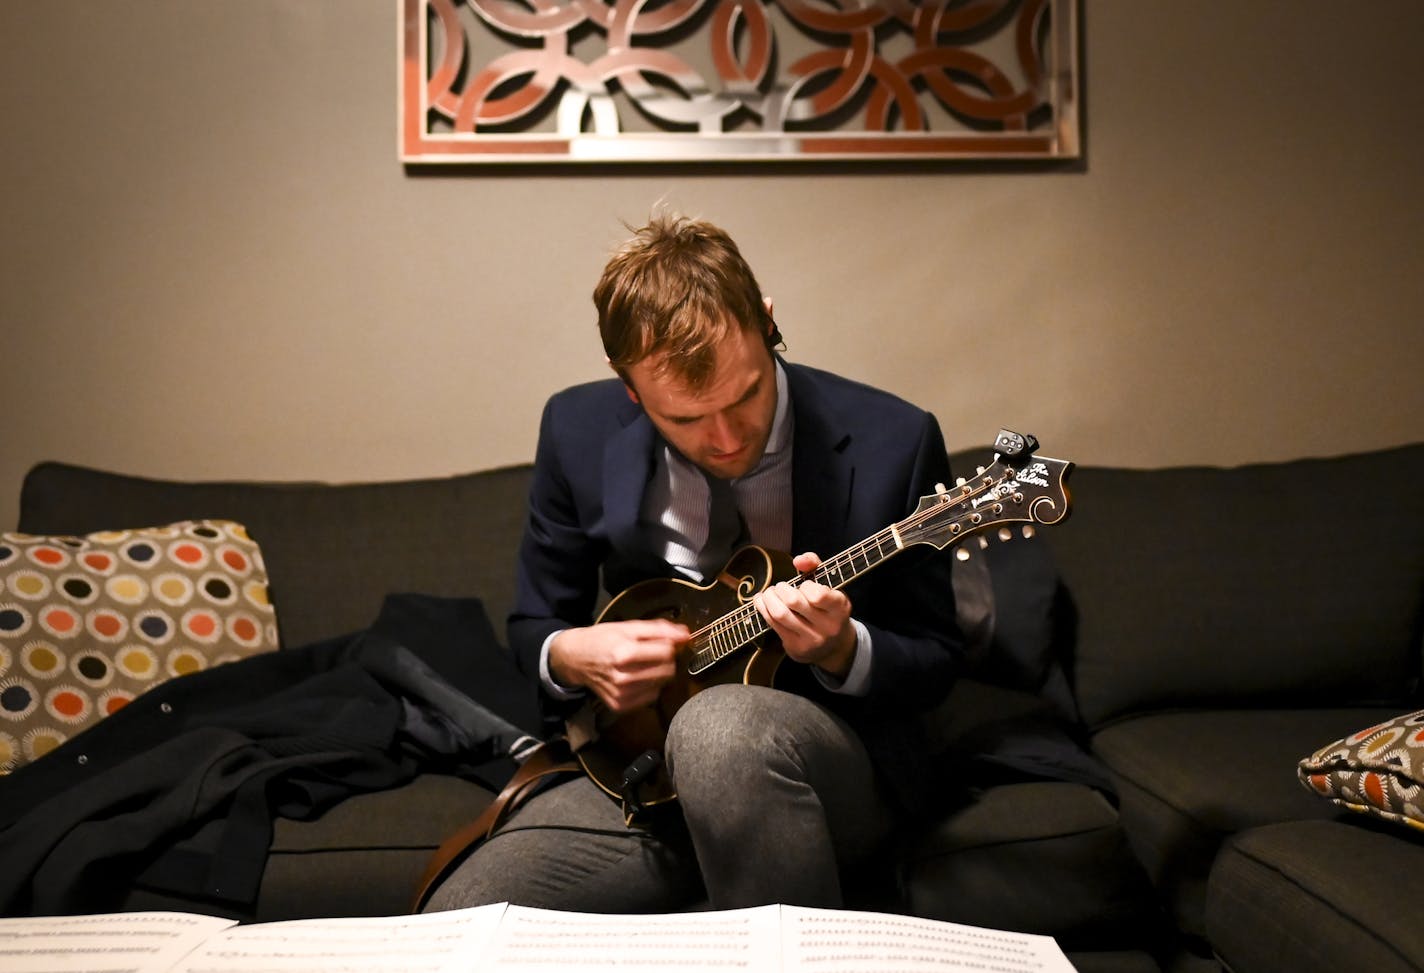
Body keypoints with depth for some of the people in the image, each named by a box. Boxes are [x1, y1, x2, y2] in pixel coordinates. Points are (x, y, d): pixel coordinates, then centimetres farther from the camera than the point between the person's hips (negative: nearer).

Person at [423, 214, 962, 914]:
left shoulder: (891, 442, -10)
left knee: (721, 723, -38)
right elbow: (534, 626, 10)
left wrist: (842, 651, -23)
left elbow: (932, 662, -1)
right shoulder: (579, 431, -3)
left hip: (833, 762, -1)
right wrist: (572, 657, -13)